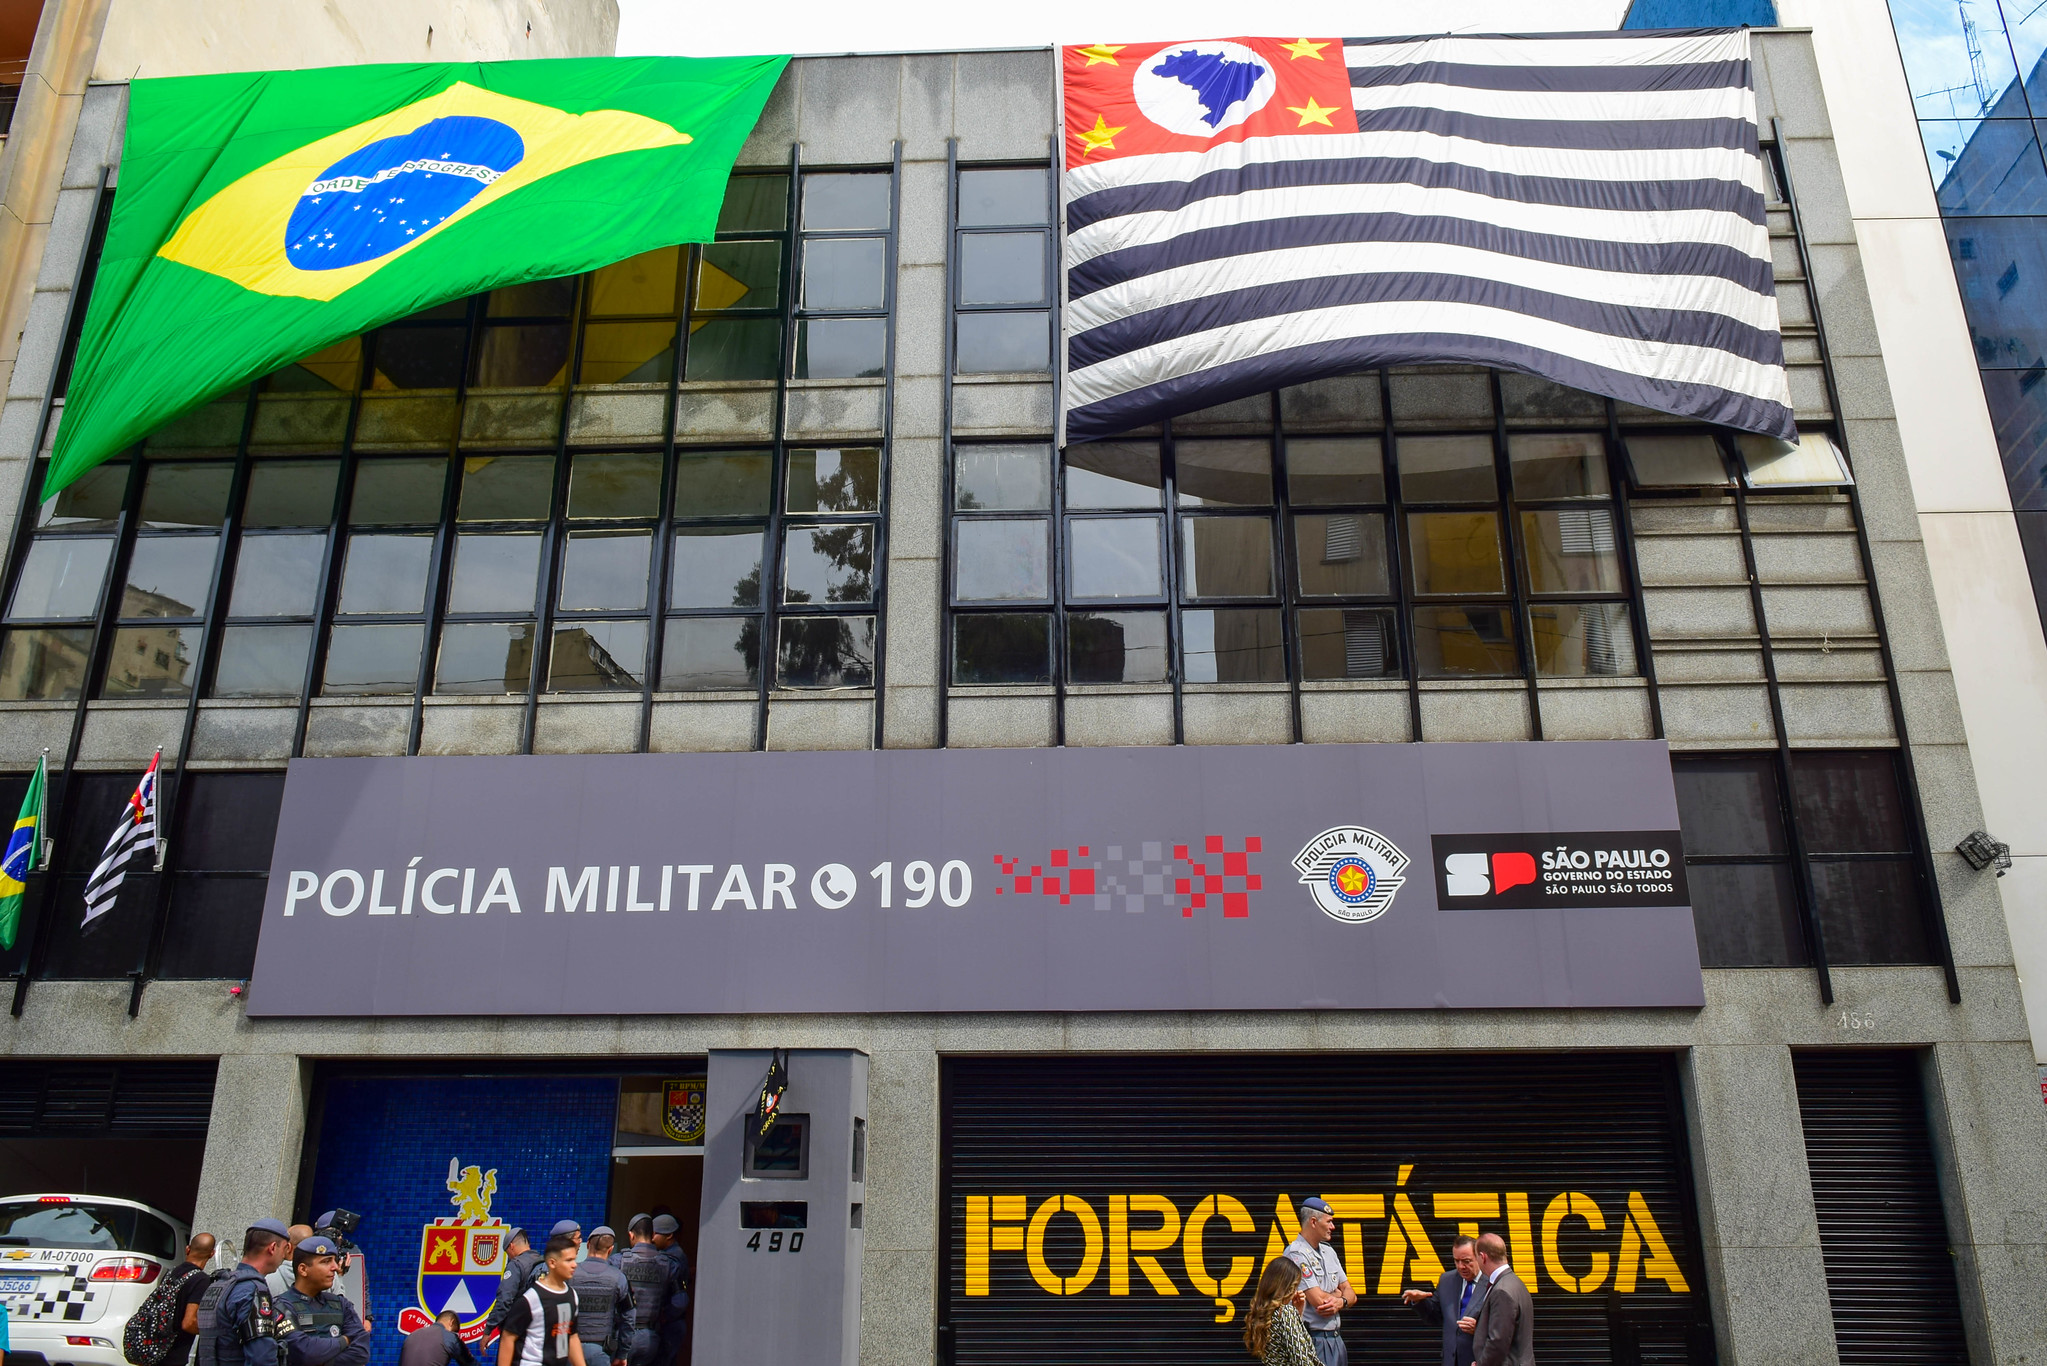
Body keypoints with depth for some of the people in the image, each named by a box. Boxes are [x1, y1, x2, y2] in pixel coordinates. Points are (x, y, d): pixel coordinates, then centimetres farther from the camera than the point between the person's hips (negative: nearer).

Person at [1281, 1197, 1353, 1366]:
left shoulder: (1328, 1251, 13)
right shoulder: (1296, 1254, -15)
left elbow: (1351, 1294, 12)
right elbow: (1319, 1301, -21)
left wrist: (1341, 1302, -12)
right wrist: (1338, 1294, 0)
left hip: (1336, 1338, 8)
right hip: (1312, 1340, -8)